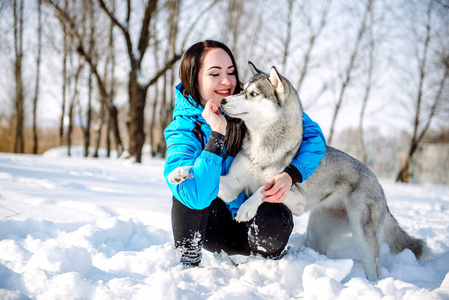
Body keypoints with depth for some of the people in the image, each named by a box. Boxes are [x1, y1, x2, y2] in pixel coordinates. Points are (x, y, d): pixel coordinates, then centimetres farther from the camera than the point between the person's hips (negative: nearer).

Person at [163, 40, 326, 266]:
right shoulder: (183, 130, -15)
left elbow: (312, 135, -7)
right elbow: (196, 197, -31)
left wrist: (290, 175, -25)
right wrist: (217, 133, -33)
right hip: (213, 226, -1)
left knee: (275, 224, -32)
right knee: (190, 186, -28)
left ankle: (261, 256, 3)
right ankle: (188, 260, -10)